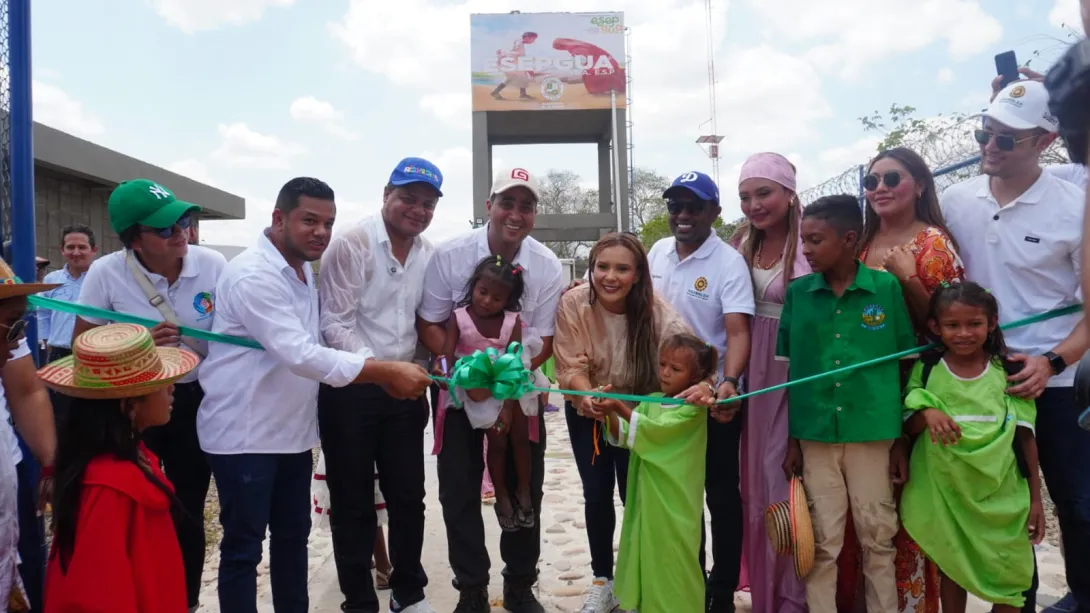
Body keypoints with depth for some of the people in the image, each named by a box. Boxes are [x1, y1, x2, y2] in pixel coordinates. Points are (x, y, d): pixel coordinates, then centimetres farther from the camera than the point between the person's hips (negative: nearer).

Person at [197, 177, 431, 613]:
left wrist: (384, 372, -2)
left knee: (293, 535, 19)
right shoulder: (253, 275, -22)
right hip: (244, 434, -9)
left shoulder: (304, 270, 10)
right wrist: (387, 371, -30)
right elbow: (300, 355, -30)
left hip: (292, 430, 9)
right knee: (243, 546, 3)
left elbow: (320, 341, 12)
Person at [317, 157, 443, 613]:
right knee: (353, 501, 8)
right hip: (349, 390, -5)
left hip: (404, 389, 5)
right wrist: (375, 366, -25)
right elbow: (334, 325, -15)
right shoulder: (351, 245, -12)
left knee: (408, 495, 14)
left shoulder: (430, 256, 4)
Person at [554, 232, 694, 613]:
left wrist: (702, 381, -60)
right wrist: (588, 396, -46)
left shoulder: (653, 309, -25)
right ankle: (602, 581, 28)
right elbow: (570, 366, -24)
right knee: (597, 496, 8)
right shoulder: (573, 304, -24)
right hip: (586, 413, 0)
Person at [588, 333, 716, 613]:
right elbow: (623, 436, 1)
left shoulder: (693, 408, -11)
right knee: (644, 554, 14)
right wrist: (609, 415, -19)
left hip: (674, 504, -6)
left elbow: (655, 431, -23)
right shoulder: (650, 401, 9)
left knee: (671, 560, 2)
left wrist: (620, 407, -30)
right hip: (646, 499, 6)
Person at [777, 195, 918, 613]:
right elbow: (788, 369, 5)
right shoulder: (797, 293, 0)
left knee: (878, 538, 12)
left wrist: (901, 440, 3)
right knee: (821, 542, 10)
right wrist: (792, 440, 4)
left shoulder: (886, 288, -4)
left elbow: (906, 365, 2)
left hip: (873, 433, -1)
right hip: (815, 435, 1)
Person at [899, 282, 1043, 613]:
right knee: (952, 568, 15)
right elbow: (907, 427, 1)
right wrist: (926, 414, -22)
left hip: (999, 491, 0)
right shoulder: (926, 370, -4)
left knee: (1008, 576, 9)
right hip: (945, 491, 0)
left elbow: (1025, 437, 1)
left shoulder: (1008, 372, -4)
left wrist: (1035, 497, 2)